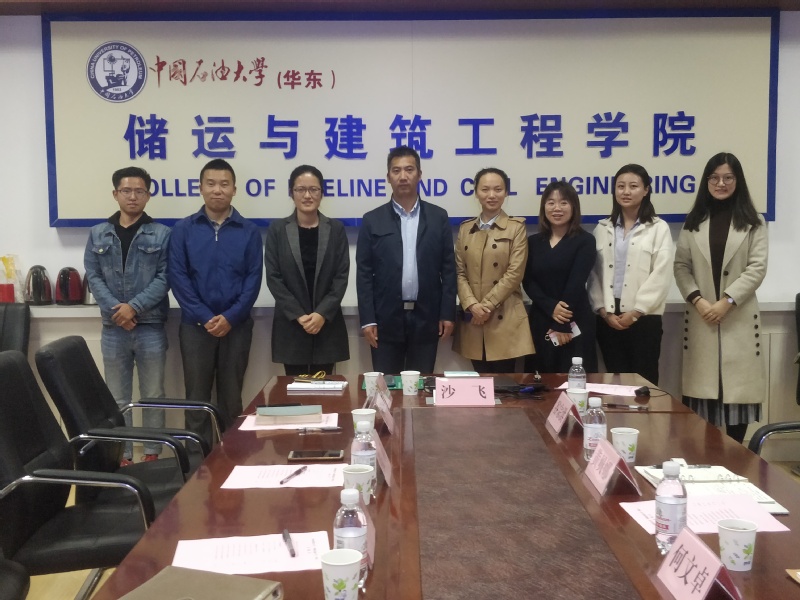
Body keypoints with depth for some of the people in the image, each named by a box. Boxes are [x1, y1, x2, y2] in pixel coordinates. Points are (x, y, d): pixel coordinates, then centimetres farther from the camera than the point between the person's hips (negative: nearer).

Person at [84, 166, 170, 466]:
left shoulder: (162, 234, 1)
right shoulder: (98, 234, 8)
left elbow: (164, 278, -5)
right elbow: (93, 276, 3)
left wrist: (134, 307, -15)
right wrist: (115, 309, -12)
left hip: (151, 327, -2)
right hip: (113, 328, 2)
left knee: (153, 396, 6)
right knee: (118, 398, 9)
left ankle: (152, 454, 17)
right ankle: (123, 455, 19)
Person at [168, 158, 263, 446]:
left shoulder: (249, 231, 2)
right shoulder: (183, 229, 2)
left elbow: (253, 279, -2)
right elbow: (178, 278, -3)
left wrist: (230, 317, -13)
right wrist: (205, 317, -12)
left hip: (236, 325, 0)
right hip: (195, 325, 0)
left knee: (231, 398, 9)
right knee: (197, 398, 6)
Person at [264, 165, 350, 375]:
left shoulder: (336, 229, 5)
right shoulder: (277, 229, 3)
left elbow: (342, 276, 0)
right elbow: (273, 277, -2)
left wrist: (322, 313, -12)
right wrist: (298, 315, -11)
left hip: (327, 323, 1)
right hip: (291, 324, 0)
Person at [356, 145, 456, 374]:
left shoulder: (438, 217, 5)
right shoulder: (373, 220, 2)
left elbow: (448, 269, 4)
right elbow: (364, 273, 0)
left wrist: (448, 314, -1)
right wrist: (367, 319, -6)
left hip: (426, 318, 1)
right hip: (386, 319, -1)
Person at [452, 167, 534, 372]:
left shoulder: (516, 227, 1)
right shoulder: (465, 228, 12)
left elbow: (514, 273, -7)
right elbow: (459, 272, 7)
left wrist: (487, 305, -12)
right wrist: (472, 305, -10)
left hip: (505, 320, -3)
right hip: (473, 320, 3)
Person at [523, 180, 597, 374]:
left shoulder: (584, 241, -1)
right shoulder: (534, 242, 10)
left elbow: (575, 284, -8)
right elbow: (527, 281, 1)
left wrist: (562, 326, -13)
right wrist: (551, 308, -16)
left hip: (574, 325, -3)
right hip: (540, 323, 3)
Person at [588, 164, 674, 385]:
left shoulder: (659, 228, 2)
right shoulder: (602, 228, 11)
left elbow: (661, 276, -7)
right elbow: (594, 274, 6)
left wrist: (635, 312, -12)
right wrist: (604, 310, -5)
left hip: (644, 317, -3)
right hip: (608, 318, 3)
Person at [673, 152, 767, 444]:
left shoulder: (753, 222, 4)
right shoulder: (693, 222, 10)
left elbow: (757, 268, -4)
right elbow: (681, 266, 5)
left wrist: (726, 302, -14)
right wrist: (697, 300, -11)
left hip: (739, 317, -1)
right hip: (701, 315, 1)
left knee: (737, 385, 0)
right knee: (702, 384, 0)